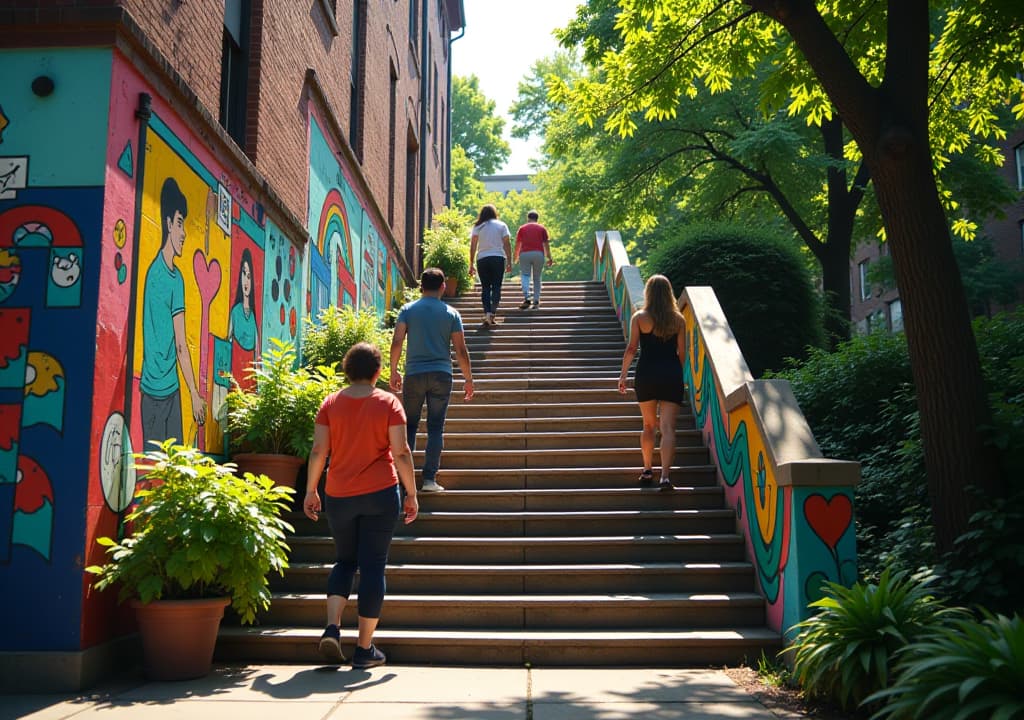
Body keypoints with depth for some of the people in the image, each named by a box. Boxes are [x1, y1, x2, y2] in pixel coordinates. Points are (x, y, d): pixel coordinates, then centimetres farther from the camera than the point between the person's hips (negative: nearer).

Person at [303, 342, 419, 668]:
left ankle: (332, 627, 2)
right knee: (373, 566, 3)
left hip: (338, 496, 2)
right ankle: (365, 649, 6)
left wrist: (311, 491, 9)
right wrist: (411, 494, -1)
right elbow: (401, 452, -8)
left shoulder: (331, 403, 1)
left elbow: (318, 451, -1)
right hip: (380, 494, -2)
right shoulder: (389, 402, -3)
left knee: (344, 561, 20)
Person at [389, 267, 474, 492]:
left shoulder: (408, 310, 3)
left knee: (409, 426, 11)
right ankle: (429, 478, 1)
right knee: (435, 428, 4)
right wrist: (468, 379, 8)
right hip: (441, 375, 0)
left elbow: (396, 342, -5)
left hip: (414, 374, 0)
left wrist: (393, 371, 6)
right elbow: (461, 350, 0)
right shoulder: (451, 313, 3)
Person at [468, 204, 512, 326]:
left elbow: (473, 246, 2)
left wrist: (471, 264, 3)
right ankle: (492, 312, -9)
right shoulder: (501, 225, 8)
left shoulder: (477, 227, 8)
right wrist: (509, 262, 3)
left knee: (485, 287, 7)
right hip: (498, 258, -1)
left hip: (482, 259, 1)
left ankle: (486, 313, -4)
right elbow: (507, 244, 2)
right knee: (496, 287, 4)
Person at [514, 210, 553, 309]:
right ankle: (536, 301, 5)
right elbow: (546, 244, 6)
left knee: (525, 276, -2)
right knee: (537, 278, 8)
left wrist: (515, 257, 25)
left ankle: (526, 298, -22)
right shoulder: (542, 228, 13)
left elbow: (517, 244, 13)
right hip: (539, 254, 1)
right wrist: (549, 258, 9)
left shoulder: (522, 228, 14)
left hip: (524, 254, -1)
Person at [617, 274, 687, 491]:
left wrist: (623, 375, 2)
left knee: (649, 425, 16)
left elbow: (631, 348, -4)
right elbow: (682, 352, 7)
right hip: (671, 374, 0)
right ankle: (665, 476, -15)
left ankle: (647, 471, 23)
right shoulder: (678, 319, 4)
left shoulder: (639, 317, 0)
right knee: (668, 427, -4)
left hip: (646, 374, 0)